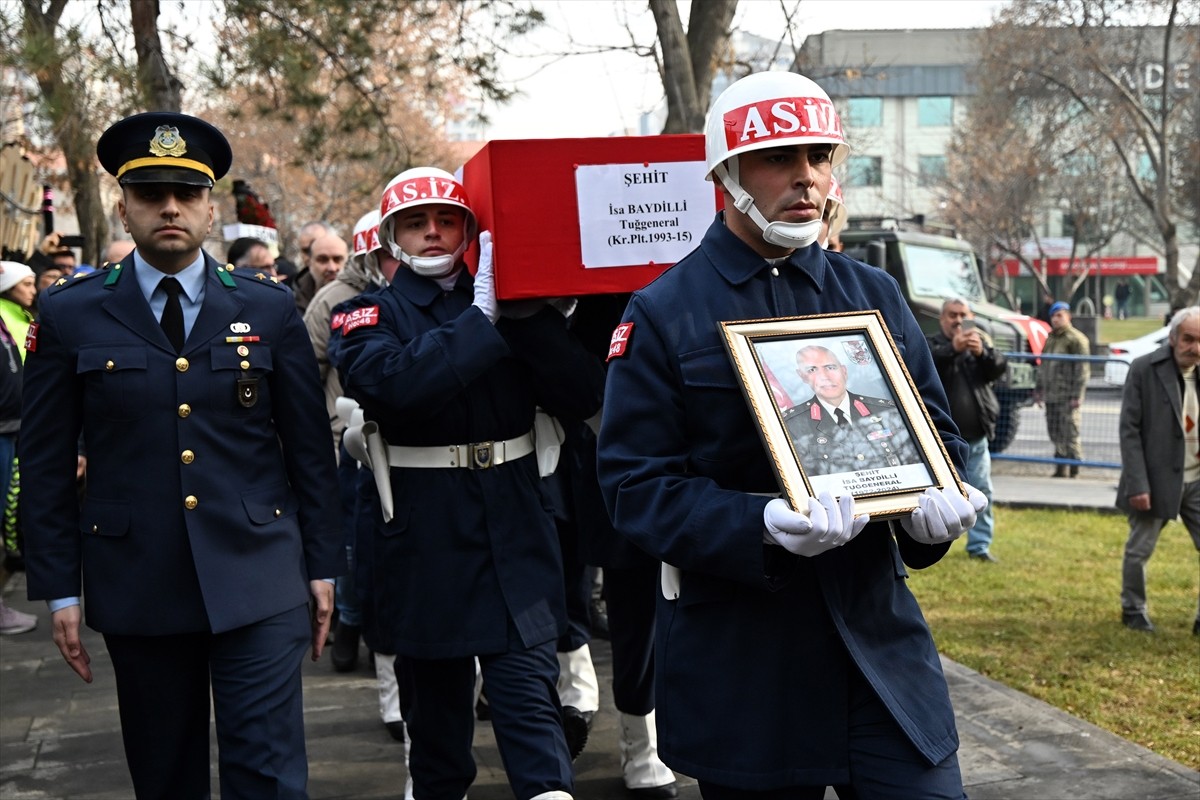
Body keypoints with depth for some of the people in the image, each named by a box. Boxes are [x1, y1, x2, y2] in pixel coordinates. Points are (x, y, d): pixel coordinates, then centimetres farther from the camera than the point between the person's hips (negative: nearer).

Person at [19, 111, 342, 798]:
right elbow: (46, 464, 4)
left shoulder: (271, 311, 4)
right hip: (137, 585, 1)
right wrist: (60, 588, 0)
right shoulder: (70, 316, 2)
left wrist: (323, 564, 4)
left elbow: (310, 447, 7)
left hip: (257, 579, 0)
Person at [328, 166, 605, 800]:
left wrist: (527, 313, -14)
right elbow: (395, 384, -21)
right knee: (436, 691, 14)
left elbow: (582, 397, -4)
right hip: (424, 535, -1)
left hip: (514, 533, 1)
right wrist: (482, 317, -22)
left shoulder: (515, 312, 8)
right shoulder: (368, 316, 2)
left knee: (529, 691, -6)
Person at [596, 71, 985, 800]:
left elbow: (936, 433, 14)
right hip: (739, 652, -3)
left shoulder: (874, 295, 10)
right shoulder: (662, 316, -3)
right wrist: (762, 528, -25)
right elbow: (635, 484, -9)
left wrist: (937, 503, -10)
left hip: (879, 629, 3)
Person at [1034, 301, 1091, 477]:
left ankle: (1074, 471, -3)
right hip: (1051, 396, 8)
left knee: (1070, 435, -8)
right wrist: (1038, 389, 22)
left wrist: (1077, 395, -17)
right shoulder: (1050, 339, 20)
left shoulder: (1076, 339, -6)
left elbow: (1083, 370, -12)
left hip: (1068, 397, -8)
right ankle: (1060, 469, 16)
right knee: (1055, 435, 9)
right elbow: (1042, 366, 27)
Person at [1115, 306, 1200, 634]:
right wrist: (1137, 484, -14)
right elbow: (1129, 430, -10)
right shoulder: (1144, 369, -9)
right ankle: (1133, 609, 31)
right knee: (1138, 551, 10)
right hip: (1157, 480, -3)